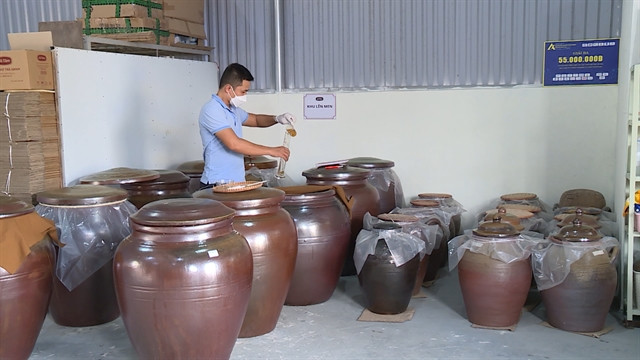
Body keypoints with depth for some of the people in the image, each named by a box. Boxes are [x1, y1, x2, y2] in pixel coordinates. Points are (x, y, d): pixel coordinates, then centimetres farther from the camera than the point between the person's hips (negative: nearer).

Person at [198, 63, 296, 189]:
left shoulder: (233, 110, 14)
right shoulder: (211, 110, -15)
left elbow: (255, 119, 30)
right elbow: (234, 143, -23)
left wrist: (277, 119, 8)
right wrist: (271, 151, -18)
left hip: (236, 182, 8)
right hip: (217, 184, -8)